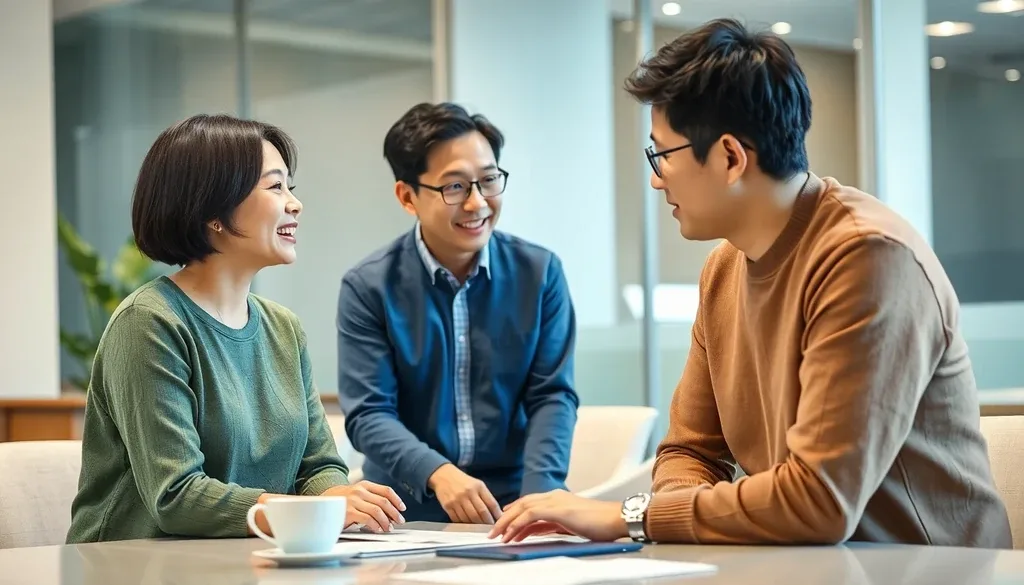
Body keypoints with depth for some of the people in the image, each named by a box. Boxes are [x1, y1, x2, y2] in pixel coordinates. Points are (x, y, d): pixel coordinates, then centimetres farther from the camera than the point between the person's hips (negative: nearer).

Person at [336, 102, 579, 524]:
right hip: (409, 509, -1)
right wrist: (439, 473, -23)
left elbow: (552, 395, 1)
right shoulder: (368, 288, -1)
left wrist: (537, 499, -15)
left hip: (514, 505, 2)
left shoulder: (540, 273, 5)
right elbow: (368, 413, -5)